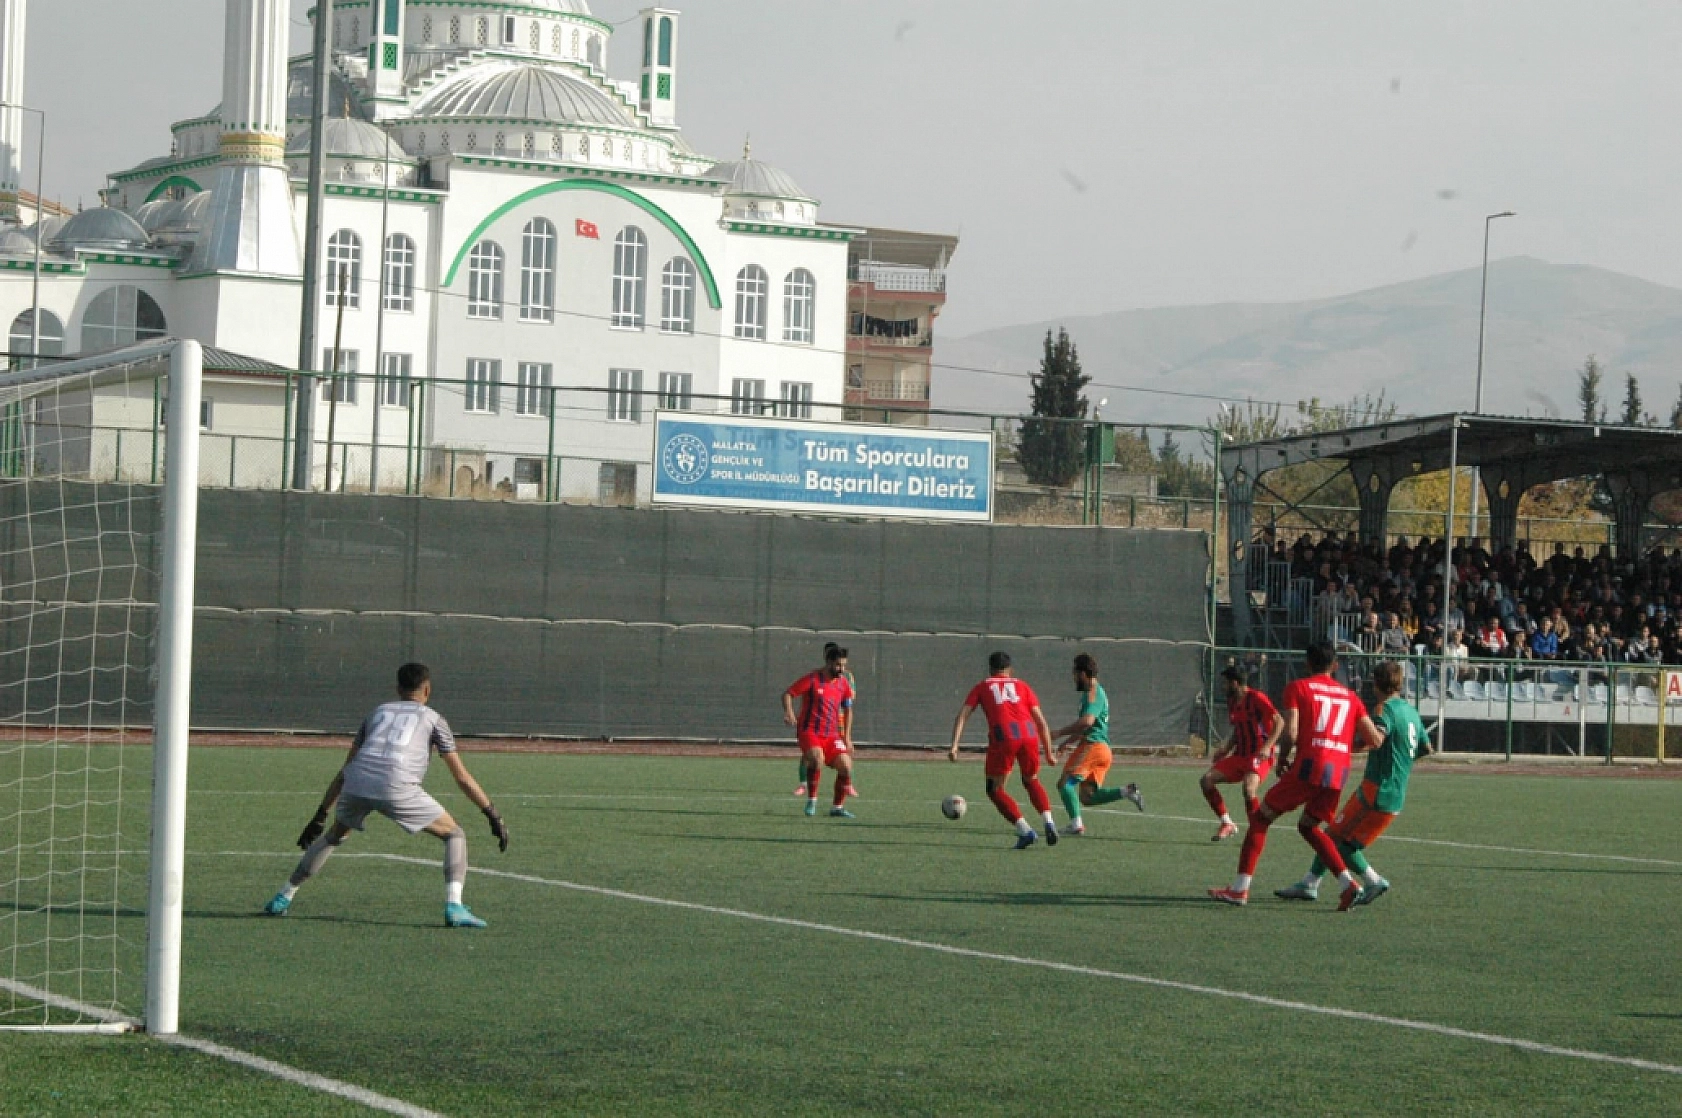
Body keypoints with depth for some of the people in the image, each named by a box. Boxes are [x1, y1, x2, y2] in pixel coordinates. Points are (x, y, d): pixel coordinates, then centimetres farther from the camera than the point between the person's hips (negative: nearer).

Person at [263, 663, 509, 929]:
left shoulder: (377, 713, 32)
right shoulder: (432, 718, 22)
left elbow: (345, 771, 33)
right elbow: (462, 777, 17)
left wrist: (320, 816, 36)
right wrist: (493, 815, 22)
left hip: (355, 785, 4)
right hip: (396, 787, -4)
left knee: (334, 836, 32)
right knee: (454, 834, 12)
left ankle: (283, 898, 33)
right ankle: (454, 907, -7)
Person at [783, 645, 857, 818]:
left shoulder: (843, 684, 8)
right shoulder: (812, 679, -8)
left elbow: (847, 710, 20)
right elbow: (787, 694, -6)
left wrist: (847, 737, 16)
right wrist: (789, 712, -26)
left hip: (832, 736, 5)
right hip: (809, 732, -5)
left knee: (846, 766, -8)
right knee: (817, 758, -33)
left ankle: (837, 807, 10)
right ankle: (811, 801, -14)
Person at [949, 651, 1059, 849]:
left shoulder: (981, 687, 24)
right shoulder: (1022, 686, 27)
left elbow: (962, 716, 10)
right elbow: (1041, 721, 19)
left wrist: (954, 746, 2)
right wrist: (1048, 753, 22)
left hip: (1002, 736, -2)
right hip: (1029, 734, 2)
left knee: (995, 789, 12)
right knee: (1031, 781, 26)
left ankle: (1025, 831, -5)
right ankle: (1048, 821, 3)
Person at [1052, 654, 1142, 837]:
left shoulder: (1093, 693, -8)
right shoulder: (1098, 692, 24)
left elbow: (1087, 721, -24)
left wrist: (1059, 733, -19)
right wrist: (1067, 742, 32)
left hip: (1093, 746, -10)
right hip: (1104, 749, 10)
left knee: (1065, 783, -11)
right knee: (1087, 797, 8)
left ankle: (1076, 824, -22)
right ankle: (1127, 792, -1)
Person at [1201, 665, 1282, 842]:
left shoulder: (1256, 698, -13)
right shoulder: (1232, 703, 13)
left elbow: (1279, 722, -18)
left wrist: (1267, 747, -29)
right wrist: (1224, 751, 13)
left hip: (1260, 756, -9)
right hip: (1240, 754, 9)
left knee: (1249, 789, -34)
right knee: (1206, 780, -4)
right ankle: (1227, 824, 4)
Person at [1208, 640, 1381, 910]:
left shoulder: (1298, 688, 6)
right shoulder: (1350, 696, 19)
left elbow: (1291, 733, -7)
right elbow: (1375, 740, 13)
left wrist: (1282, 758, 10)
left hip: (1309, 766, -5)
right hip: (1339, 773, 5)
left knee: (1260, 819, 9)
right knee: (1309, 826, 25)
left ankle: (1240, 889, 3)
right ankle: (1349, 883, 9)